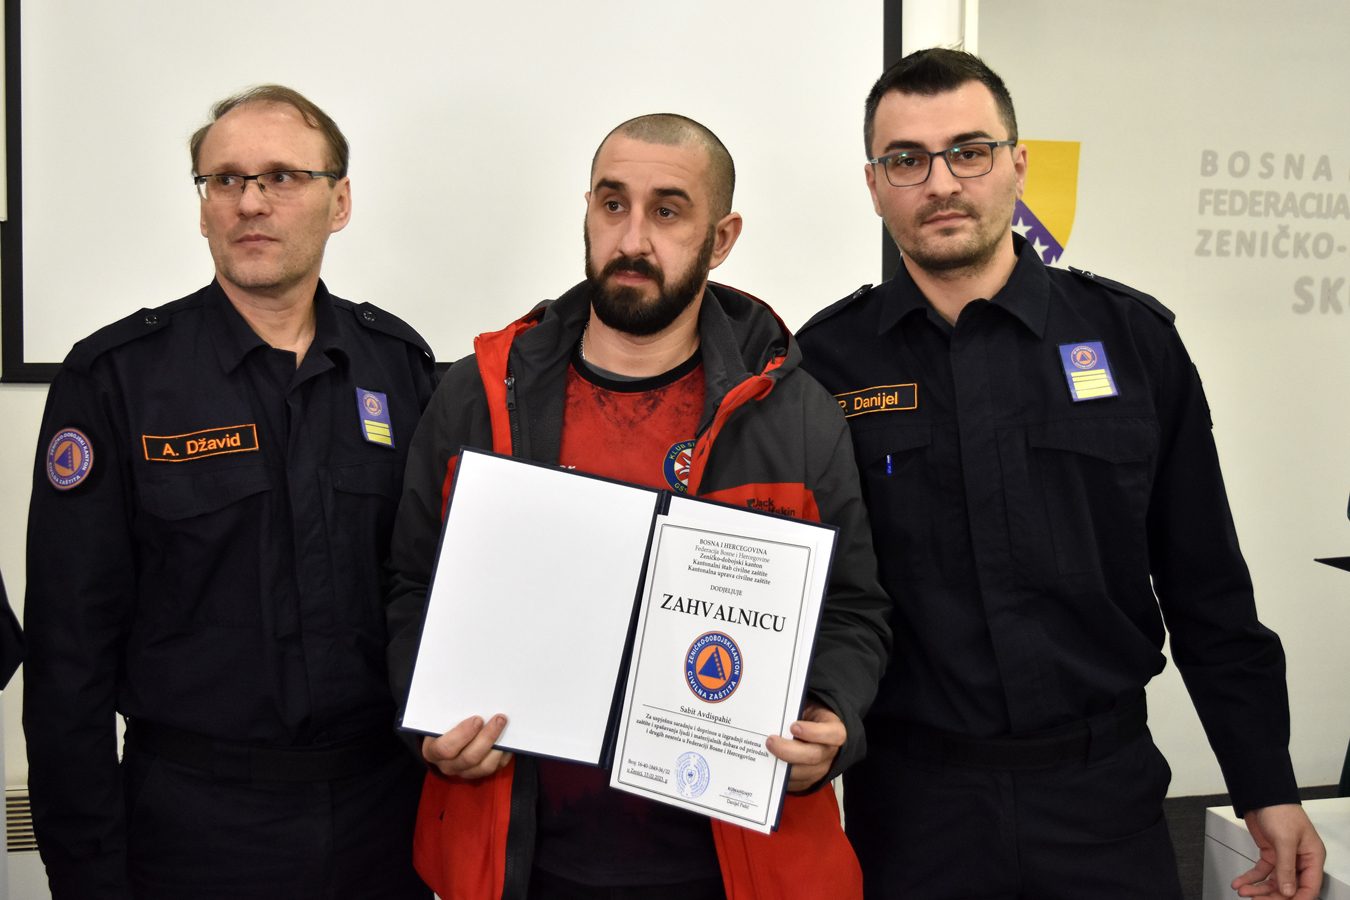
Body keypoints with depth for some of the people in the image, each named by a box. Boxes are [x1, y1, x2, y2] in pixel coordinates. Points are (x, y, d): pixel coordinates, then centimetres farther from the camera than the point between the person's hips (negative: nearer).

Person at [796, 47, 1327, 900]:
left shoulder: (1132, 337, -1)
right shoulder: (827, 359, -3)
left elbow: (1208, 590, 3)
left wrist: (1268, 790, 4)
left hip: (1105, 788, 1)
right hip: (912, 797, 0)